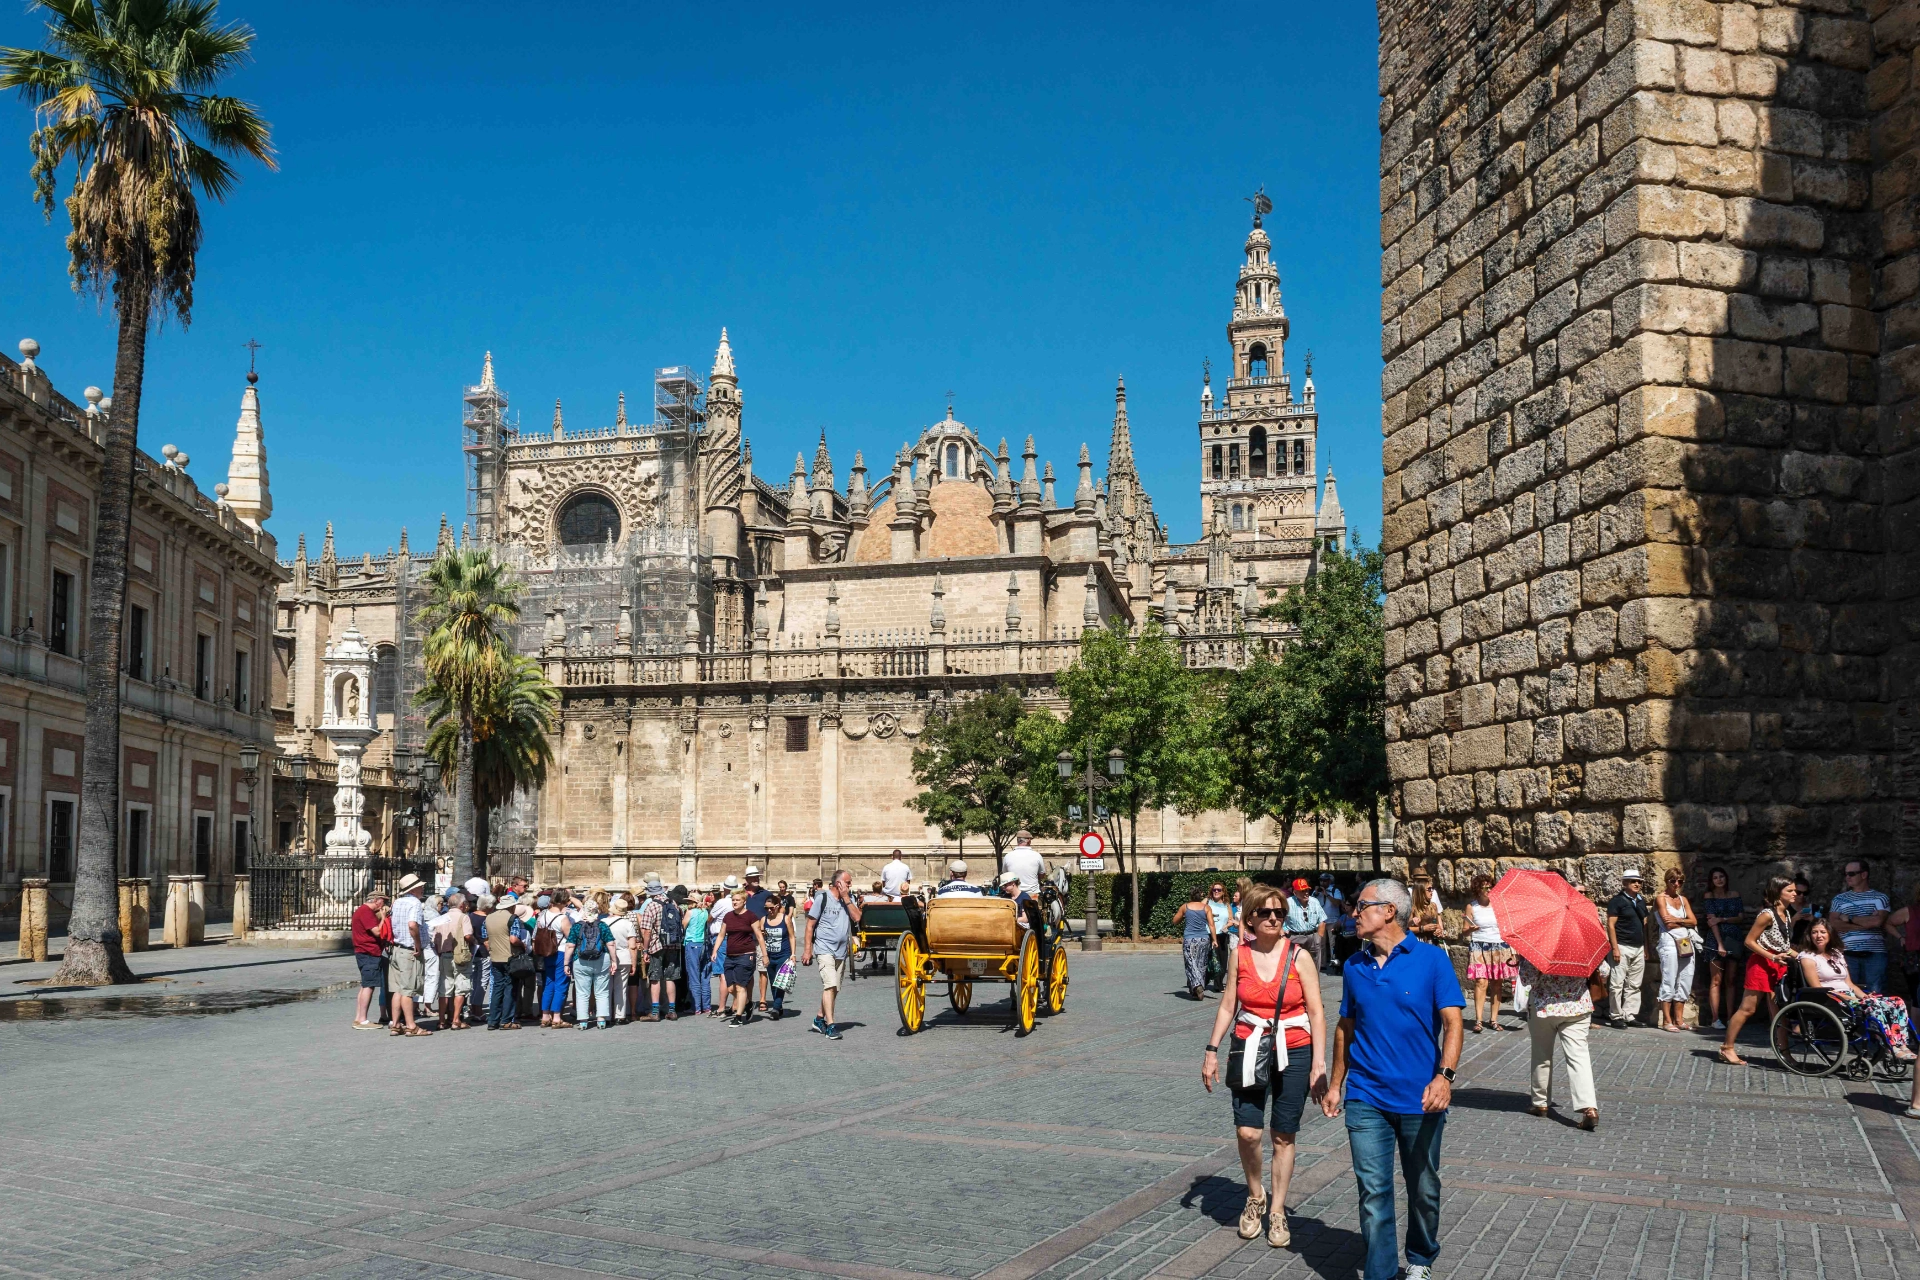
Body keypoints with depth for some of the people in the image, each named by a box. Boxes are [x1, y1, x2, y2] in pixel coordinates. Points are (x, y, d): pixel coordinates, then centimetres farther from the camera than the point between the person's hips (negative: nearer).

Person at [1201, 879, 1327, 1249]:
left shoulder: (1299, 956, -6)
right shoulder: (1239, 955, 0)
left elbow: (1316, 1013, -3)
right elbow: (1227, 1006, 8)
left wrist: (1318, 1065, -7)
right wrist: (1211, 1051, 4)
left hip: (1293, 1052, -1)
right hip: (1250, 1050, 1)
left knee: (1283, 1136, 5)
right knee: (1247, 1132, -9)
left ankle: (1277, 1211, 22)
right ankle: (1255, 1196, 18)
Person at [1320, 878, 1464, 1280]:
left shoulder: (1431, 959, -7)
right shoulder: (1355, 966, 5)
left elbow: (1453, 1021, -13)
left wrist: (1444, 1075, -26)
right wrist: (1335, 1085, 14)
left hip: (1420, 1098, -2)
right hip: (1366, 1099, 2)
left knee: (1423, 1189, 14)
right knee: (1373, 1191, -1)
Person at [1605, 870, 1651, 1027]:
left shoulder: (1641, 901, 16)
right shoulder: (1617, 900, -4)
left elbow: (1644, 924, 20)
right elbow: (1610, 925, -9)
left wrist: (1646, 948, 14)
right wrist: (1615, 948, -16)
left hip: (1639, 948, 7)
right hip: (1622, 947, -7)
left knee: (1634, 985, 7)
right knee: (1617, 984, -6)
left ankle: (1629, 1016, 12)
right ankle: (1616, 1017, -1)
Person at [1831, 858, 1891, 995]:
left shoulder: (1880, 897, 9)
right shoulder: (1840, 899, 15)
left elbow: (1877, 921, -8)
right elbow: (1834, 923, 1)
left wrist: (1850, 919, 1)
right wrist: (1866, 923, -6)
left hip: (1875, 954, -2)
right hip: (1848, 954, 2)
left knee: (1875, 995, -3)